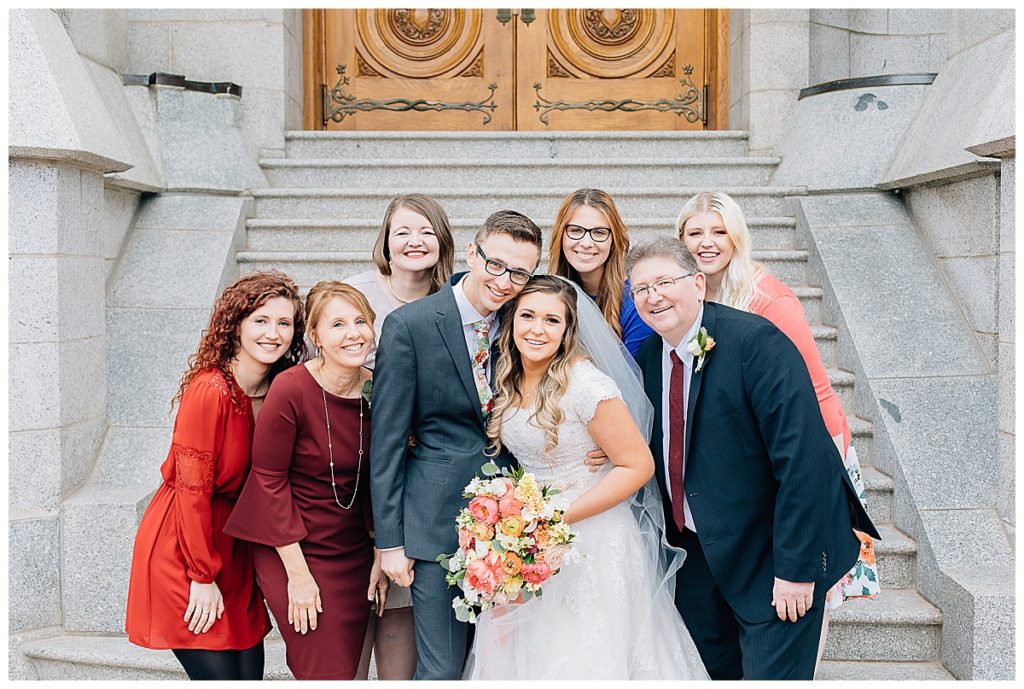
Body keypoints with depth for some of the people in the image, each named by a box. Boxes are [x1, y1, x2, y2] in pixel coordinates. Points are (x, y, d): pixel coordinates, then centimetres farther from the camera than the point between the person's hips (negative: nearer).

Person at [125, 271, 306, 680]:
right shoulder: (210, 391, -19)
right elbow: (192, 488, -17)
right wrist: (203, 577, -13)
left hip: (233, 549, 7)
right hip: (182, 551, -6)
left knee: (250, 674, 6)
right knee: (220, 676, -4)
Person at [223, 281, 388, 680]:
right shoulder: (290, 390, -19)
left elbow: (374, 481, 6)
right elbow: (270, 479, -14)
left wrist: (380, 554, 3)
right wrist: (297, 573, -13)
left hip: (354, 552, 5)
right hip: (294, 551, -5)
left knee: (355, 670, 11)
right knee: (327, 674, -2)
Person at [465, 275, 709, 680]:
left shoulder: (584, 383, -20)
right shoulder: (507, 383, 2)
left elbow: (638, 466, -18)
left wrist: (560, 517, -20)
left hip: (592, 547, -7)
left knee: (582, 660, 3)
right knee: (520, 656, 15)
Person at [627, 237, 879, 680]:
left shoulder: (756, 341, -22)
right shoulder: (648, 356, 1)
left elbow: (801, 459, -25)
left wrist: (796, 568, -24)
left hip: (769, 556, -6)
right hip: (699, 549, 7)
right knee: (708, 668, 18)